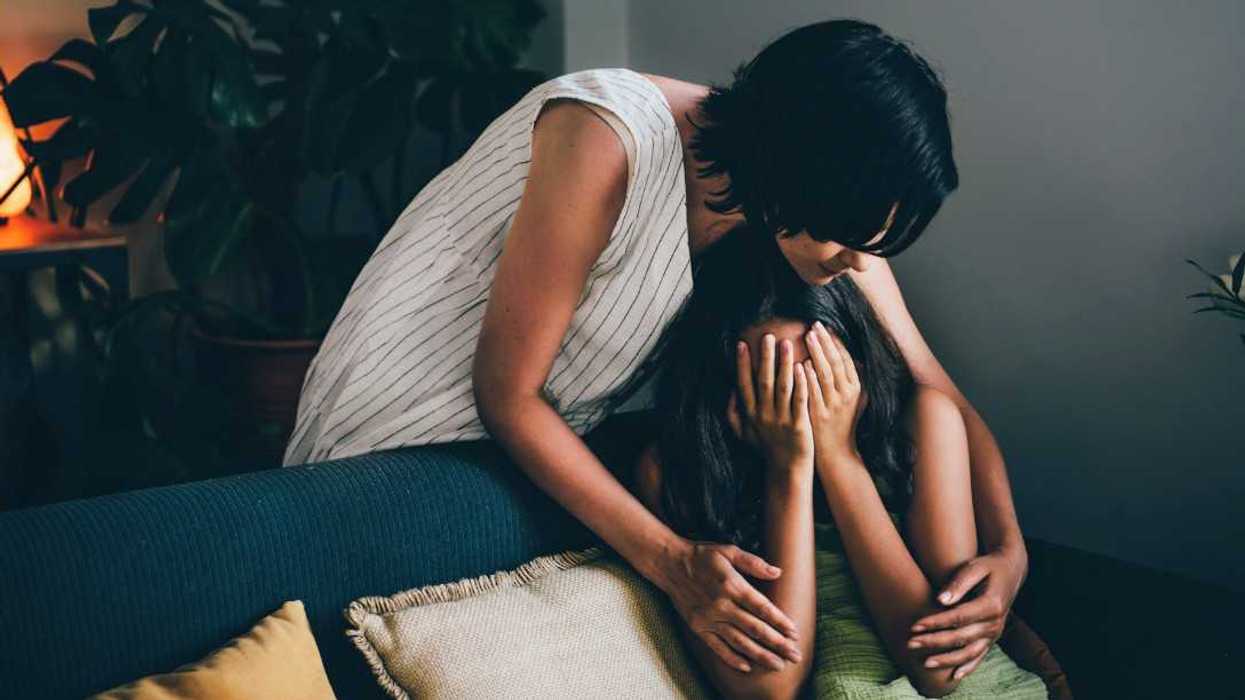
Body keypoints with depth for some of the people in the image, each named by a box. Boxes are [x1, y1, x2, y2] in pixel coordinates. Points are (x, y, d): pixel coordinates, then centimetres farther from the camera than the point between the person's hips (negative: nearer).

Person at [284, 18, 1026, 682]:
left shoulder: (822, 208, -11)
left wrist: (1007, 546, -24)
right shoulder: (610, 139, -32)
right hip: (399, 433, -6)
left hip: (530, 444, 6)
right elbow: (506, 392, -27)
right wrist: (670, 559, -32)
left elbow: (935, 394, -6)